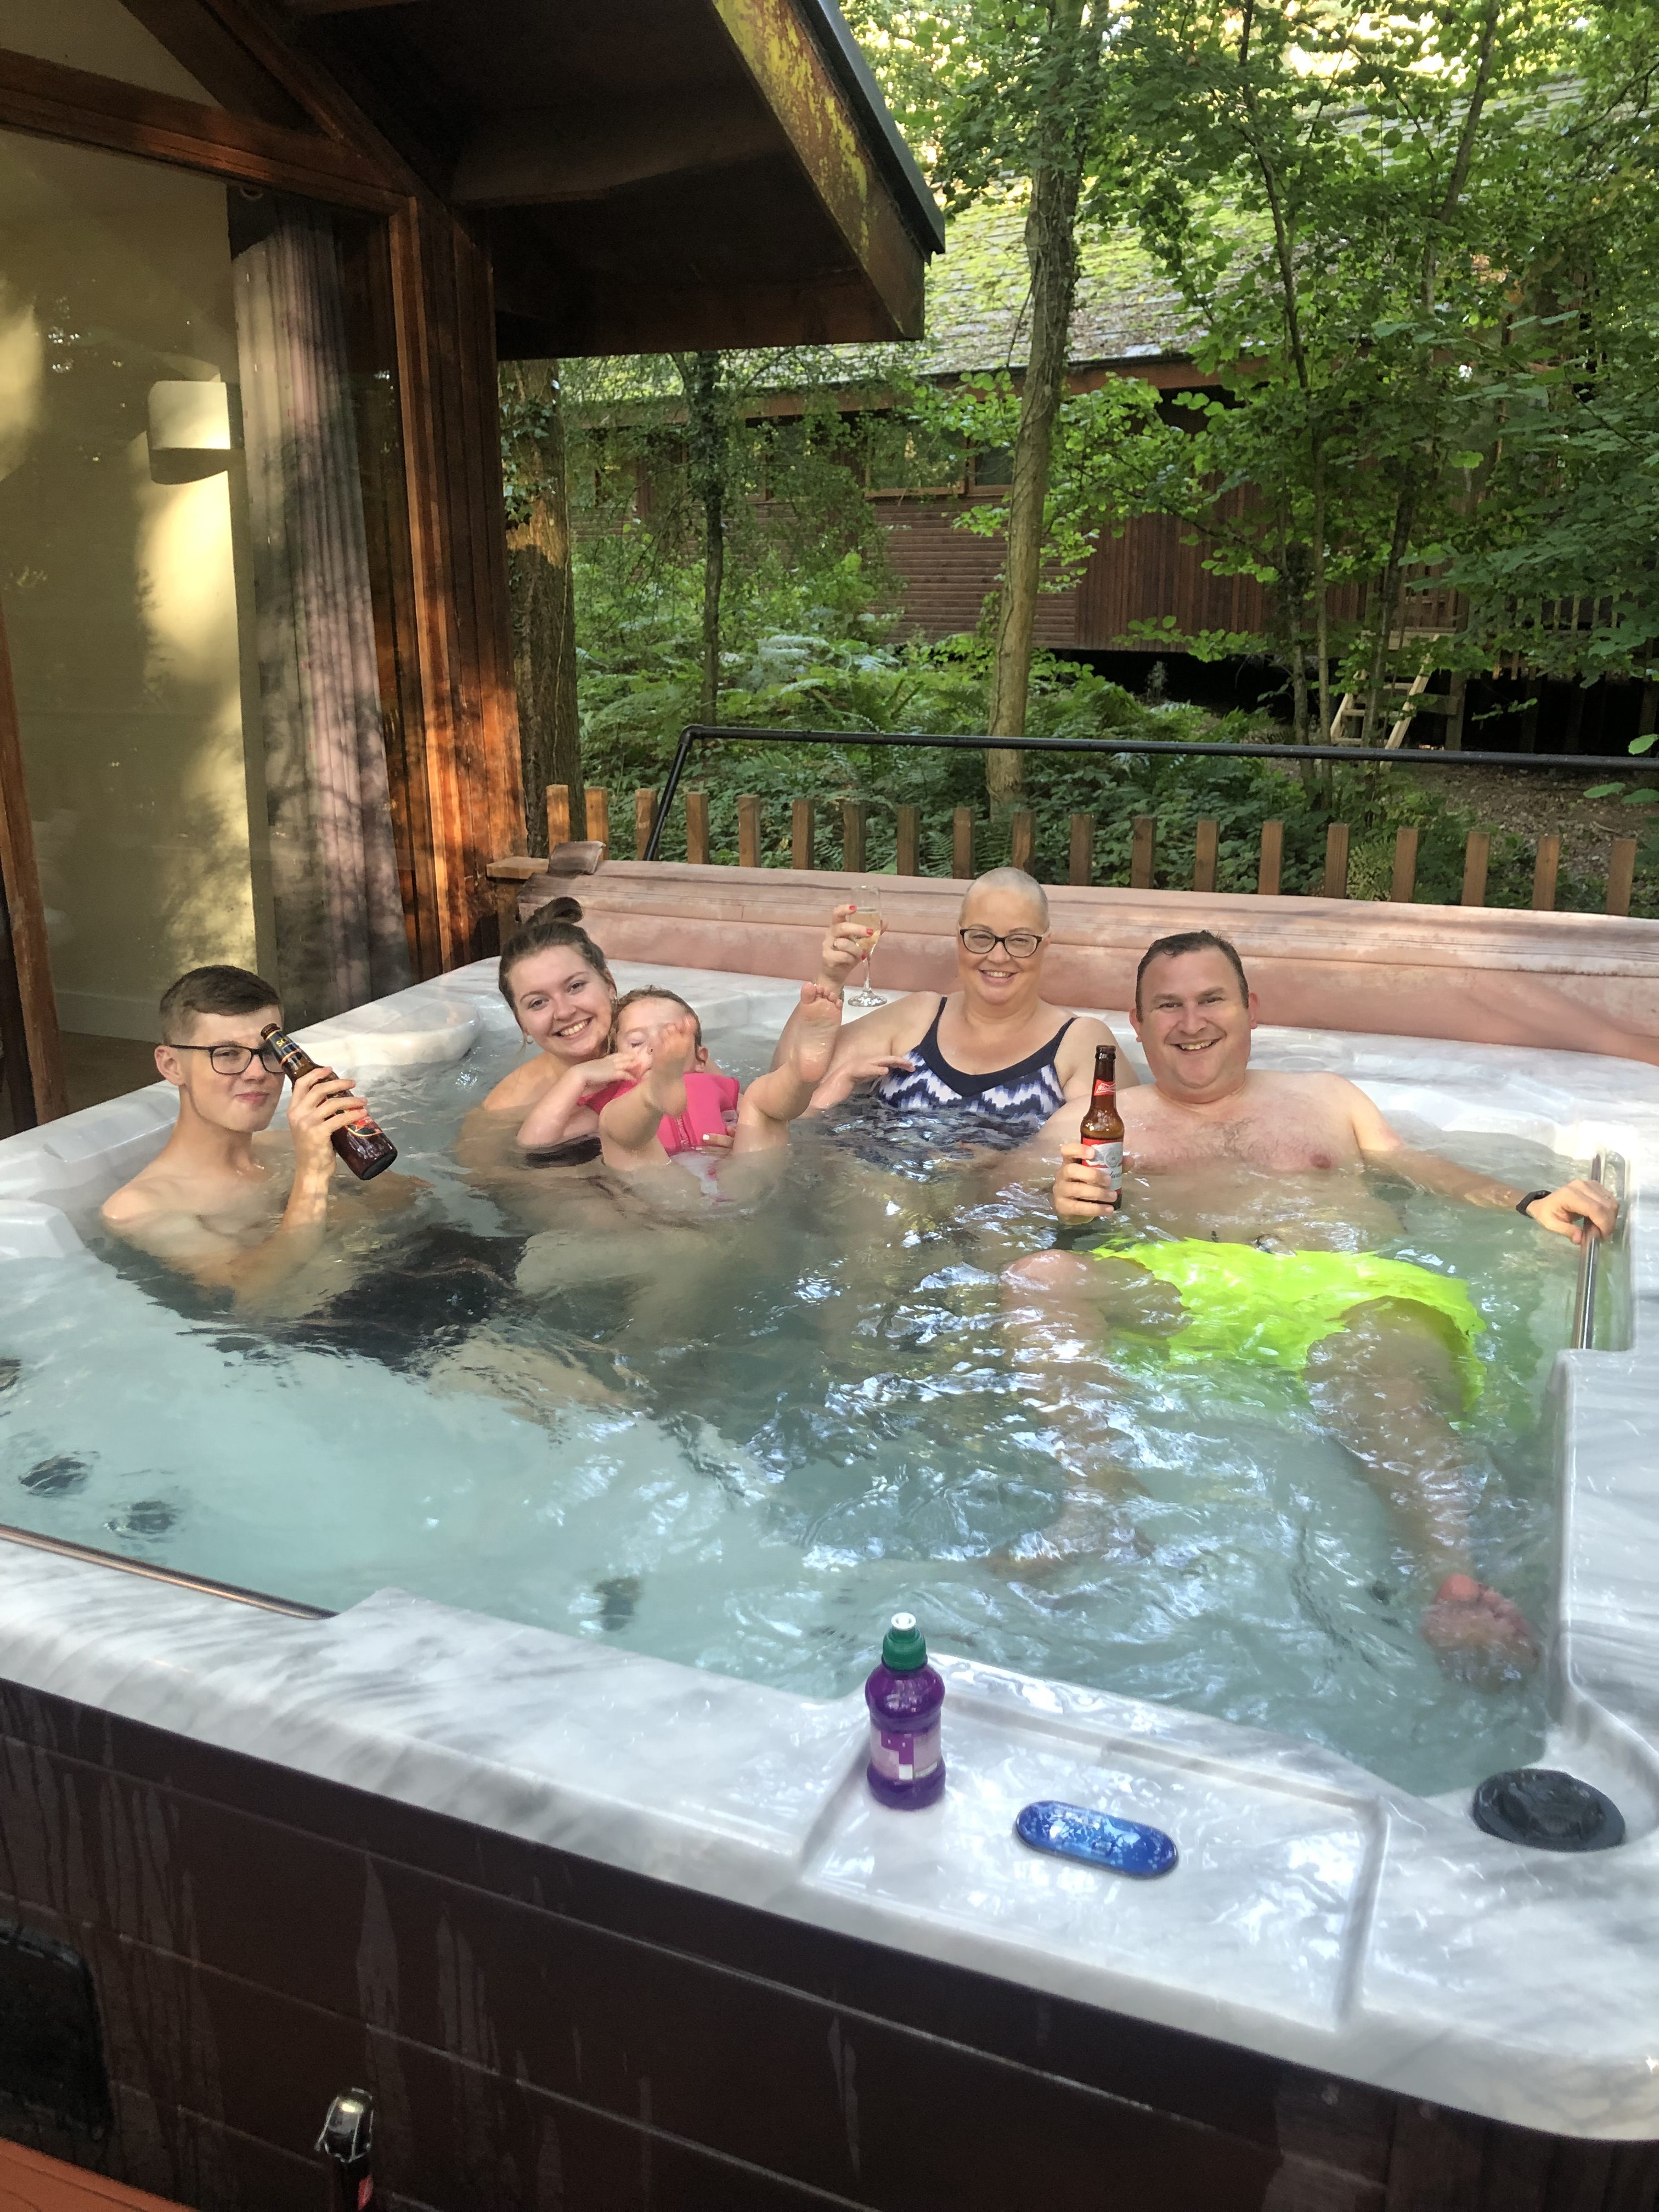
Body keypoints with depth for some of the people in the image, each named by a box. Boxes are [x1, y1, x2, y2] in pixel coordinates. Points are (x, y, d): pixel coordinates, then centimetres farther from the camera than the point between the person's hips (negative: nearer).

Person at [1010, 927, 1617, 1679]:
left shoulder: (1329, 1097, 33)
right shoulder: (1111, 1117, 28)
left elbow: (1427, 1169, 24)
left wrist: (1531, 1206, 5)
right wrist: (1066, 1207, -8)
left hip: (1346, 1280, 0)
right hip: (1182, 1280, 1)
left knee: (1378, 1359, -38)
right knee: (1037, 1276, -29)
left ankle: (1453, 1576, -57)